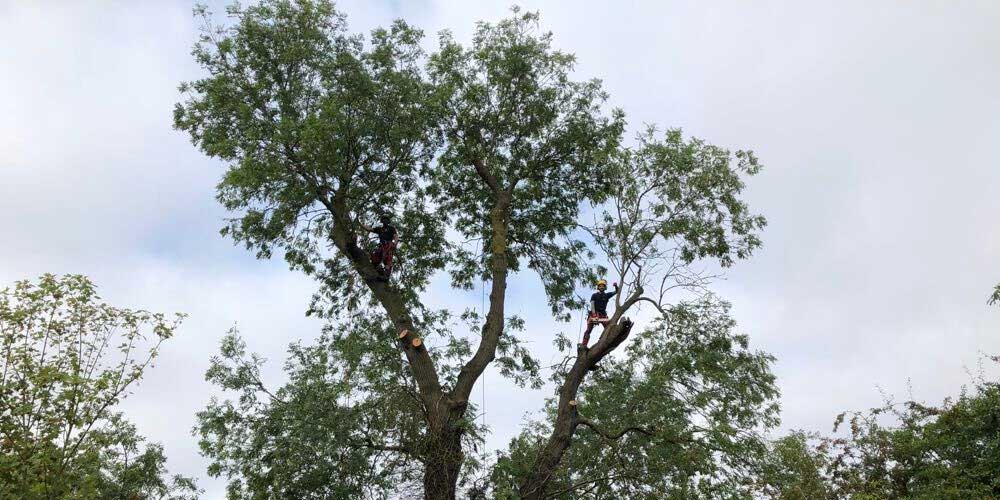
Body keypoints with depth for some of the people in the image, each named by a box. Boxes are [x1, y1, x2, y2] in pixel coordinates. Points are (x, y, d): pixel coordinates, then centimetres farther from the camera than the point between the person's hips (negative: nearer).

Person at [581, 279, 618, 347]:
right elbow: (592, 304, -8)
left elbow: (616, 292, 11)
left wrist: (616, 286, -13)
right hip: (594, 314, -4)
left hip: (603, 314, 4)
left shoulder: (606, 295, 15)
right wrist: (594, 314, -25)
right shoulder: (594, 295, 5)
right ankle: (584, 345, -16)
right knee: (589, 330, -9)